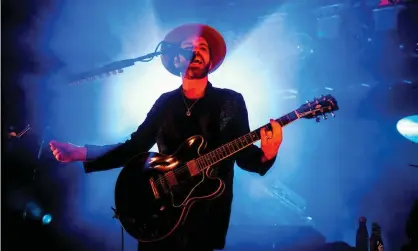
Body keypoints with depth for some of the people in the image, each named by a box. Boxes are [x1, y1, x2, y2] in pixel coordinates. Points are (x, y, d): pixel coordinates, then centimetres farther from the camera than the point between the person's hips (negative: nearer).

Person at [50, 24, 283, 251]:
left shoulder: (231, 101, 0)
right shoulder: (165, 102, 7)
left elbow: (244, 155, -3)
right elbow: (134, 147, 7)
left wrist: (266, 155, -26)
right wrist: (80, 153, -1)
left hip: (207, 214, -2)